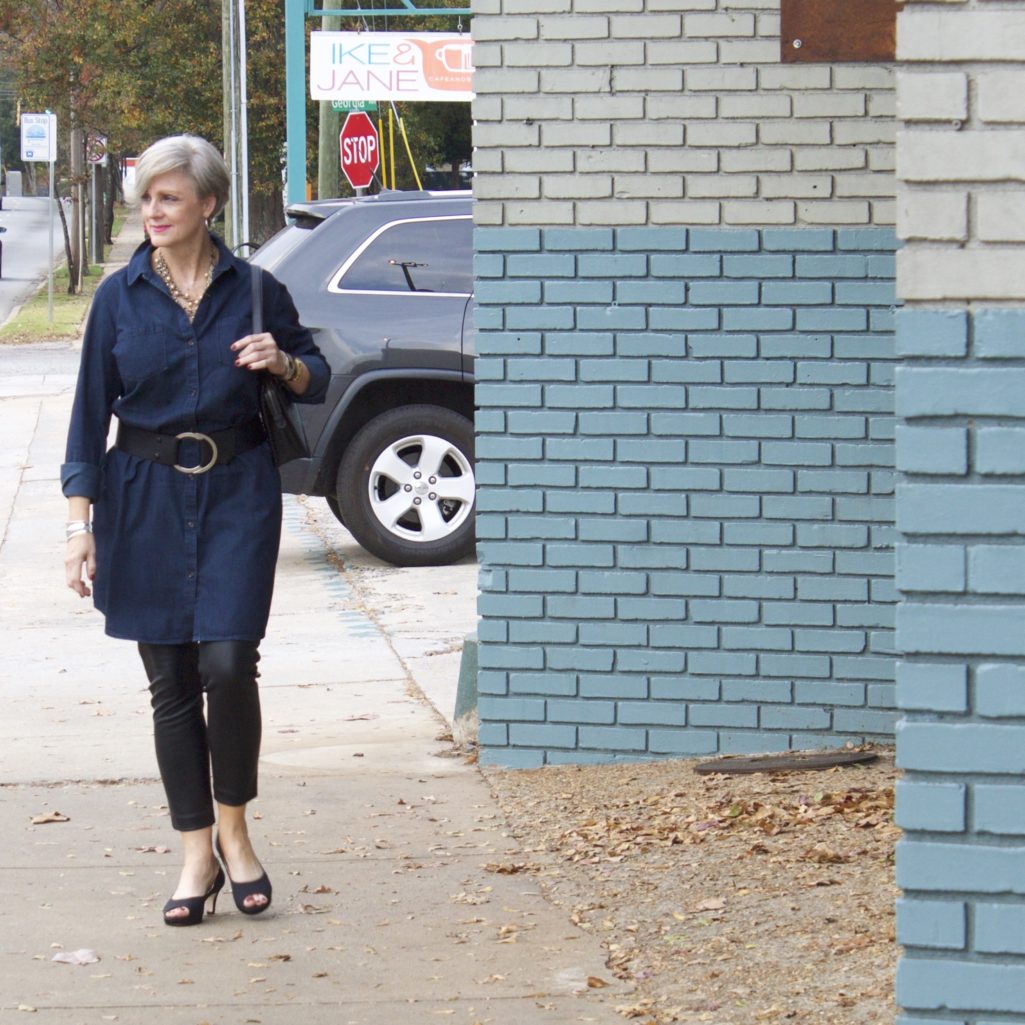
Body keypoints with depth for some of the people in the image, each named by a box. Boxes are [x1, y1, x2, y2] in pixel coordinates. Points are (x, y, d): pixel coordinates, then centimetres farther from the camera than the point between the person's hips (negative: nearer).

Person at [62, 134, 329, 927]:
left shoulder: (254, 289, 1)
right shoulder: (120, 297, 2)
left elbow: (317, 380, 12)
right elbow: (91, 414, 3)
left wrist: (283, 362, -11)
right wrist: (80, 522, -4)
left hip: (237, 490, -1)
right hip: (146, 497, 1)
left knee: (228, 663, -12)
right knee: (171, 681, 3)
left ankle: (234, 833, 9)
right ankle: (197, 856, 13)